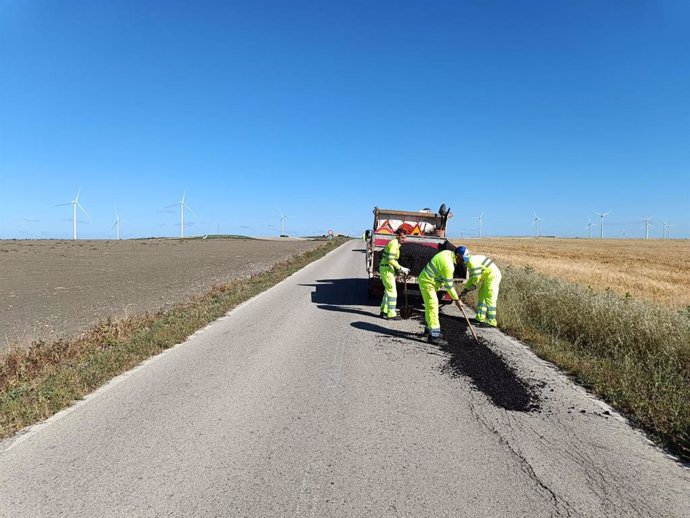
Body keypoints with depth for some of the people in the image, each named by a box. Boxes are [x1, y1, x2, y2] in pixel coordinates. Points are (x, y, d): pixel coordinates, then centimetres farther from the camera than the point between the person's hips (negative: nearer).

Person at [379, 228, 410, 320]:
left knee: (388, 290, 17)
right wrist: (401, 268, -19)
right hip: (387, 269, -10)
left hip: (388, 268, 10)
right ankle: (391, 314, -3)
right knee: (392, 291, -7)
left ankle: (384, 311, 25)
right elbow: (390, 260, -23)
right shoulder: (394, 244, -16)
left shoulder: (396, 244, 15)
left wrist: (401, 269, 10)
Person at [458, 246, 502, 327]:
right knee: (481, 296, 15)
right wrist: (466, 289, 15)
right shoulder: (470, 261, 14)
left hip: (492, 276, -11)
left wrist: (474, 285, 0)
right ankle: (480, 318, 22)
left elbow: (476, 276, -21)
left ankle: (491, 321, 0)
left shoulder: (472, 261, -20)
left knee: (489, 299, -6)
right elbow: (471, 277, 19)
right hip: (488, 277, 11)